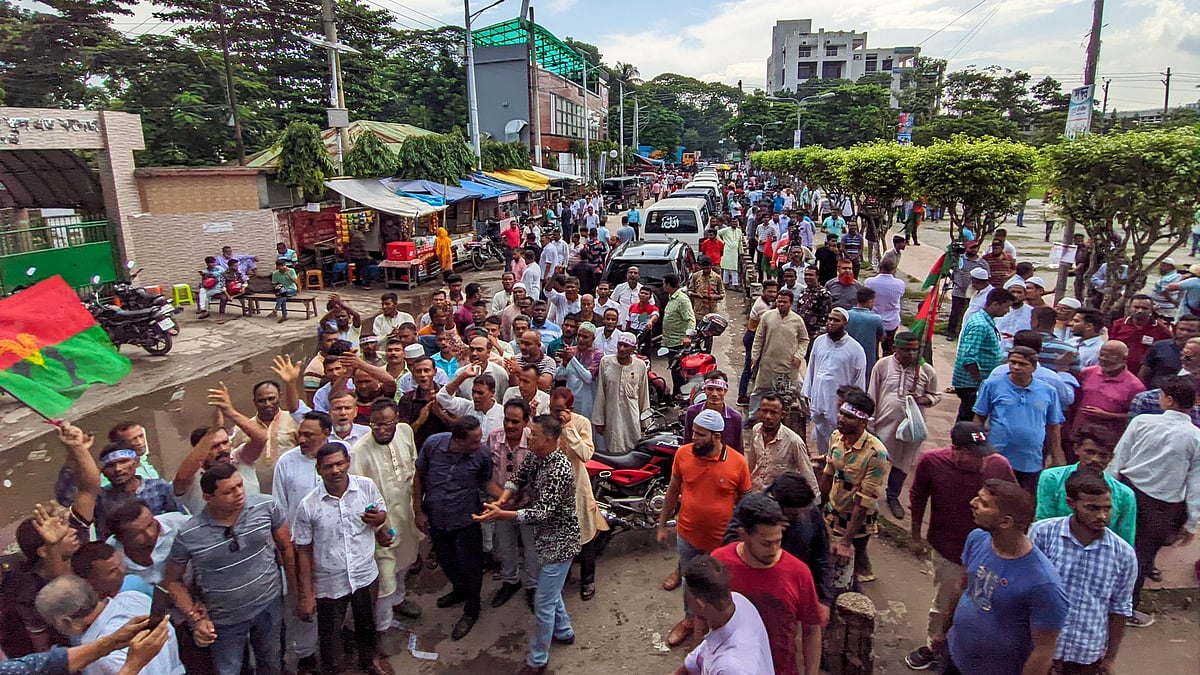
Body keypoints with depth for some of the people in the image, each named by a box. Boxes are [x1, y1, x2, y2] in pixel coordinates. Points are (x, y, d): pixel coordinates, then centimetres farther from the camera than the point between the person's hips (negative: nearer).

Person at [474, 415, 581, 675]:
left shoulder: (559, 471, -31)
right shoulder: (535, 457, -3)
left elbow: (543, 512, -32)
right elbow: (517, 478, 6)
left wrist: (502, 515, -39)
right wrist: (503, 498, -15)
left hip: (559, 543, -9)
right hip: (547, 537, 9)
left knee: (543, 602, 2)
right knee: (551, 590, 27)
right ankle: (564, 631, 49)